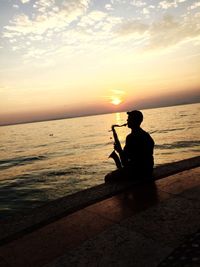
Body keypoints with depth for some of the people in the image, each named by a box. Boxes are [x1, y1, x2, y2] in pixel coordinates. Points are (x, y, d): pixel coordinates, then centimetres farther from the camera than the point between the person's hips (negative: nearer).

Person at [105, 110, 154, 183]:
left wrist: (119, 150, -2)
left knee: (108, 178, 3)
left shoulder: (131, 137, -20)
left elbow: (124, 162, -19)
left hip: (137, 171, -9)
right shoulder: (146, 135, 7)